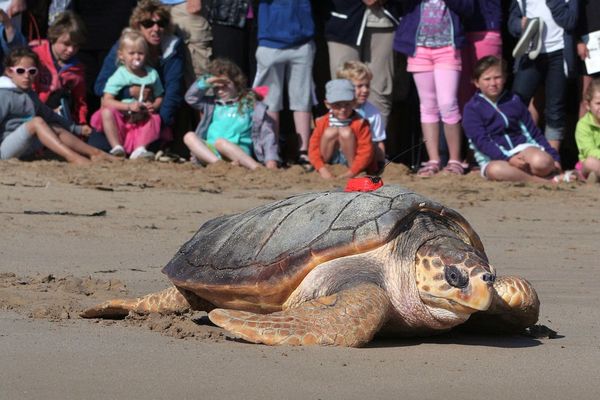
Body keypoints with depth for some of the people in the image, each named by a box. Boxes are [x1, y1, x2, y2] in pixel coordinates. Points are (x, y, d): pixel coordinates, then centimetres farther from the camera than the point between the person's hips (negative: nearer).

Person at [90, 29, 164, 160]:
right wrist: (129, 106, -26)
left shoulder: (152, 74, 5)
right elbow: (106, 101, -16)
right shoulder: (119, 76, -7)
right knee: (107, 112, -28)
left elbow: (159, 97, 12)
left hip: (142, 119, 2)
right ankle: (117, 147, -29)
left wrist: (154, 106, -12)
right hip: (121, 119, -2)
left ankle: (140, 149, -29)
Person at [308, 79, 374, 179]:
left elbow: (366, 151, -19)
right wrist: (322, 169, -24)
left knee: (346, 132, -24)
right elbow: (313, 148, -8)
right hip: (330, 162, 3)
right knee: (330, 132, -21)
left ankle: (352, 167, -15)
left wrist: (352, 171, -29)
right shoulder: (323, 122, -5)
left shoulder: (360, 123, -13)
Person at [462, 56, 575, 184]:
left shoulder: (514, 100, 13)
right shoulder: (472, 108, 1)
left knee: (542, 162, -35)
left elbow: (533, 132, 16)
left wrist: (553, 156, 7)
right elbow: (481, 141, -10)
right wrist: (509, 159, -23)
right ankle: (549, 180, -31)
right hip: (494, 159, -2)